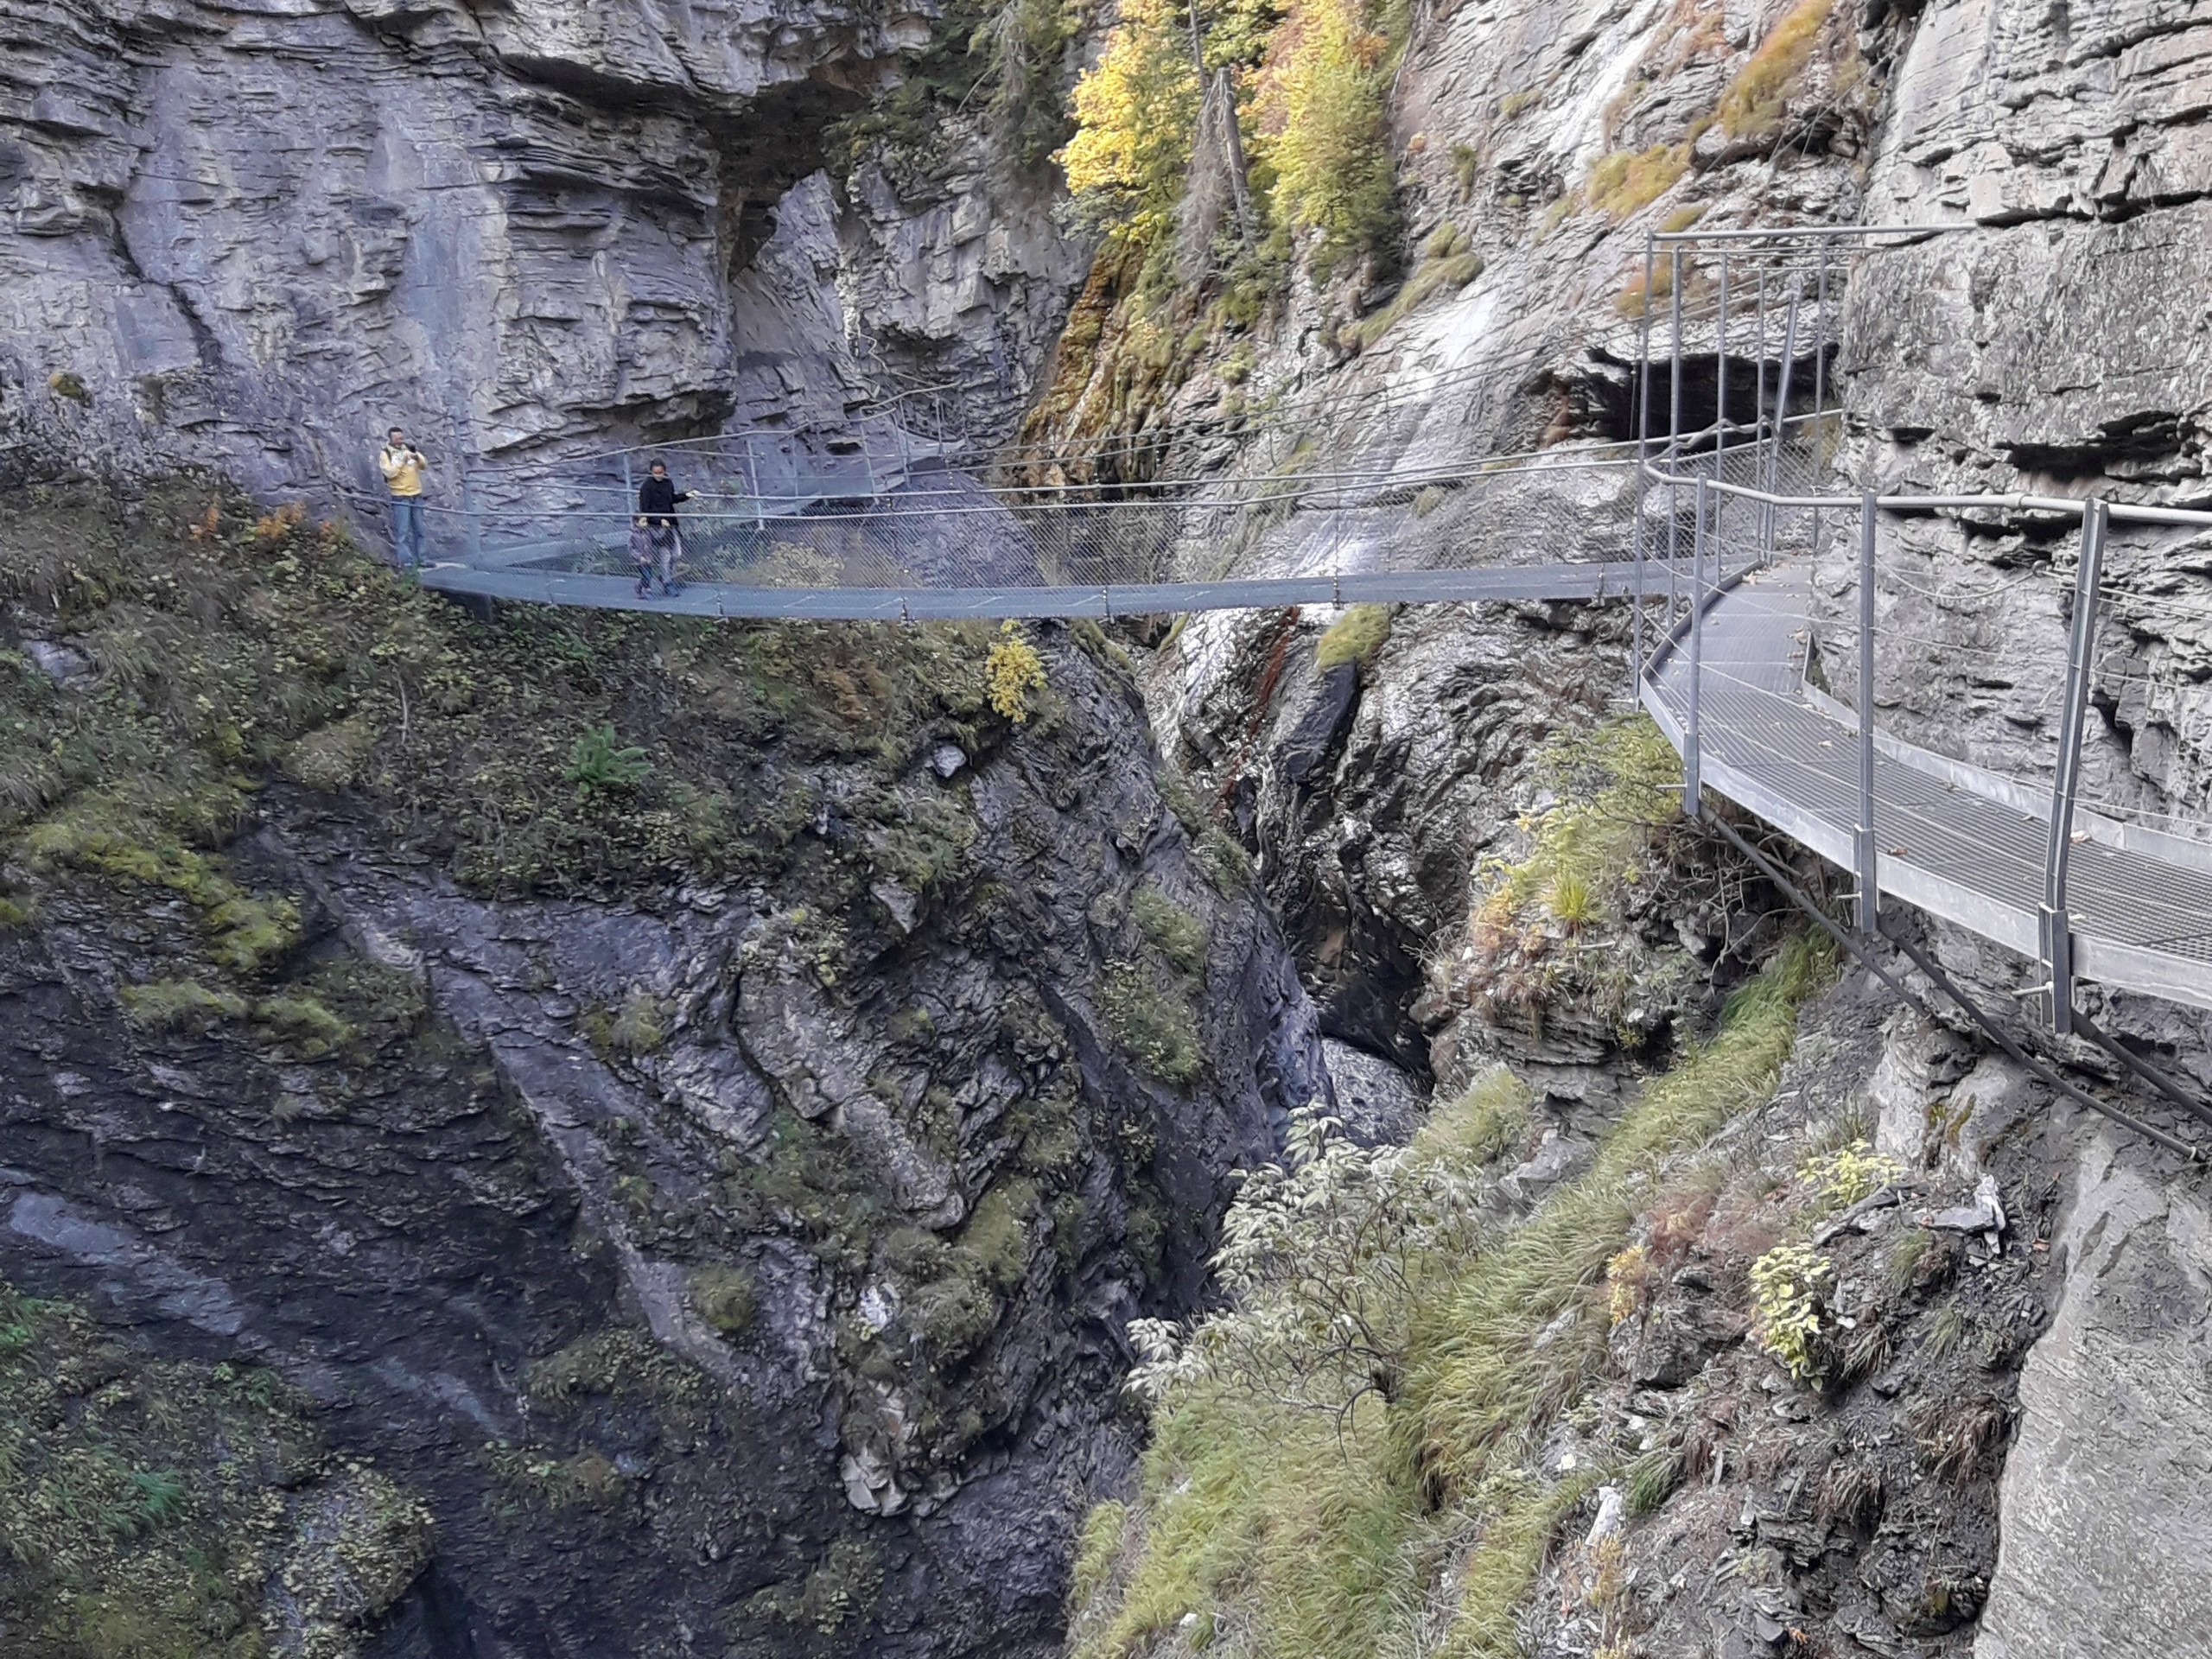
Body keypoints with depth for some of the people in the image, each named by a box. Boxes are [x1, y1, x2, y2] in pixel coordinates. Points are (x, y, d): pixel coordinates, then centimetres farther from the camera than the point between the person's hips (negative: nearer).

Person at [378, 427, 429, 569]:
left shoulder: (409, 448, 9)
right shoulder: (385, 454, -4)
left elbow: (424, 466, 3)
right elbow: (389, 473, -16)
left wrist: (417, 458, -17)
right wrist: (402, 461, -20)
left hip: (416, 495, 5)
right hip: (400, 497, -5)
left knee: (419, 529, 11)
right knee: (403, 531, -7)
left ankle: (421, 558, 19)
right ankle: (405, 561, -8)